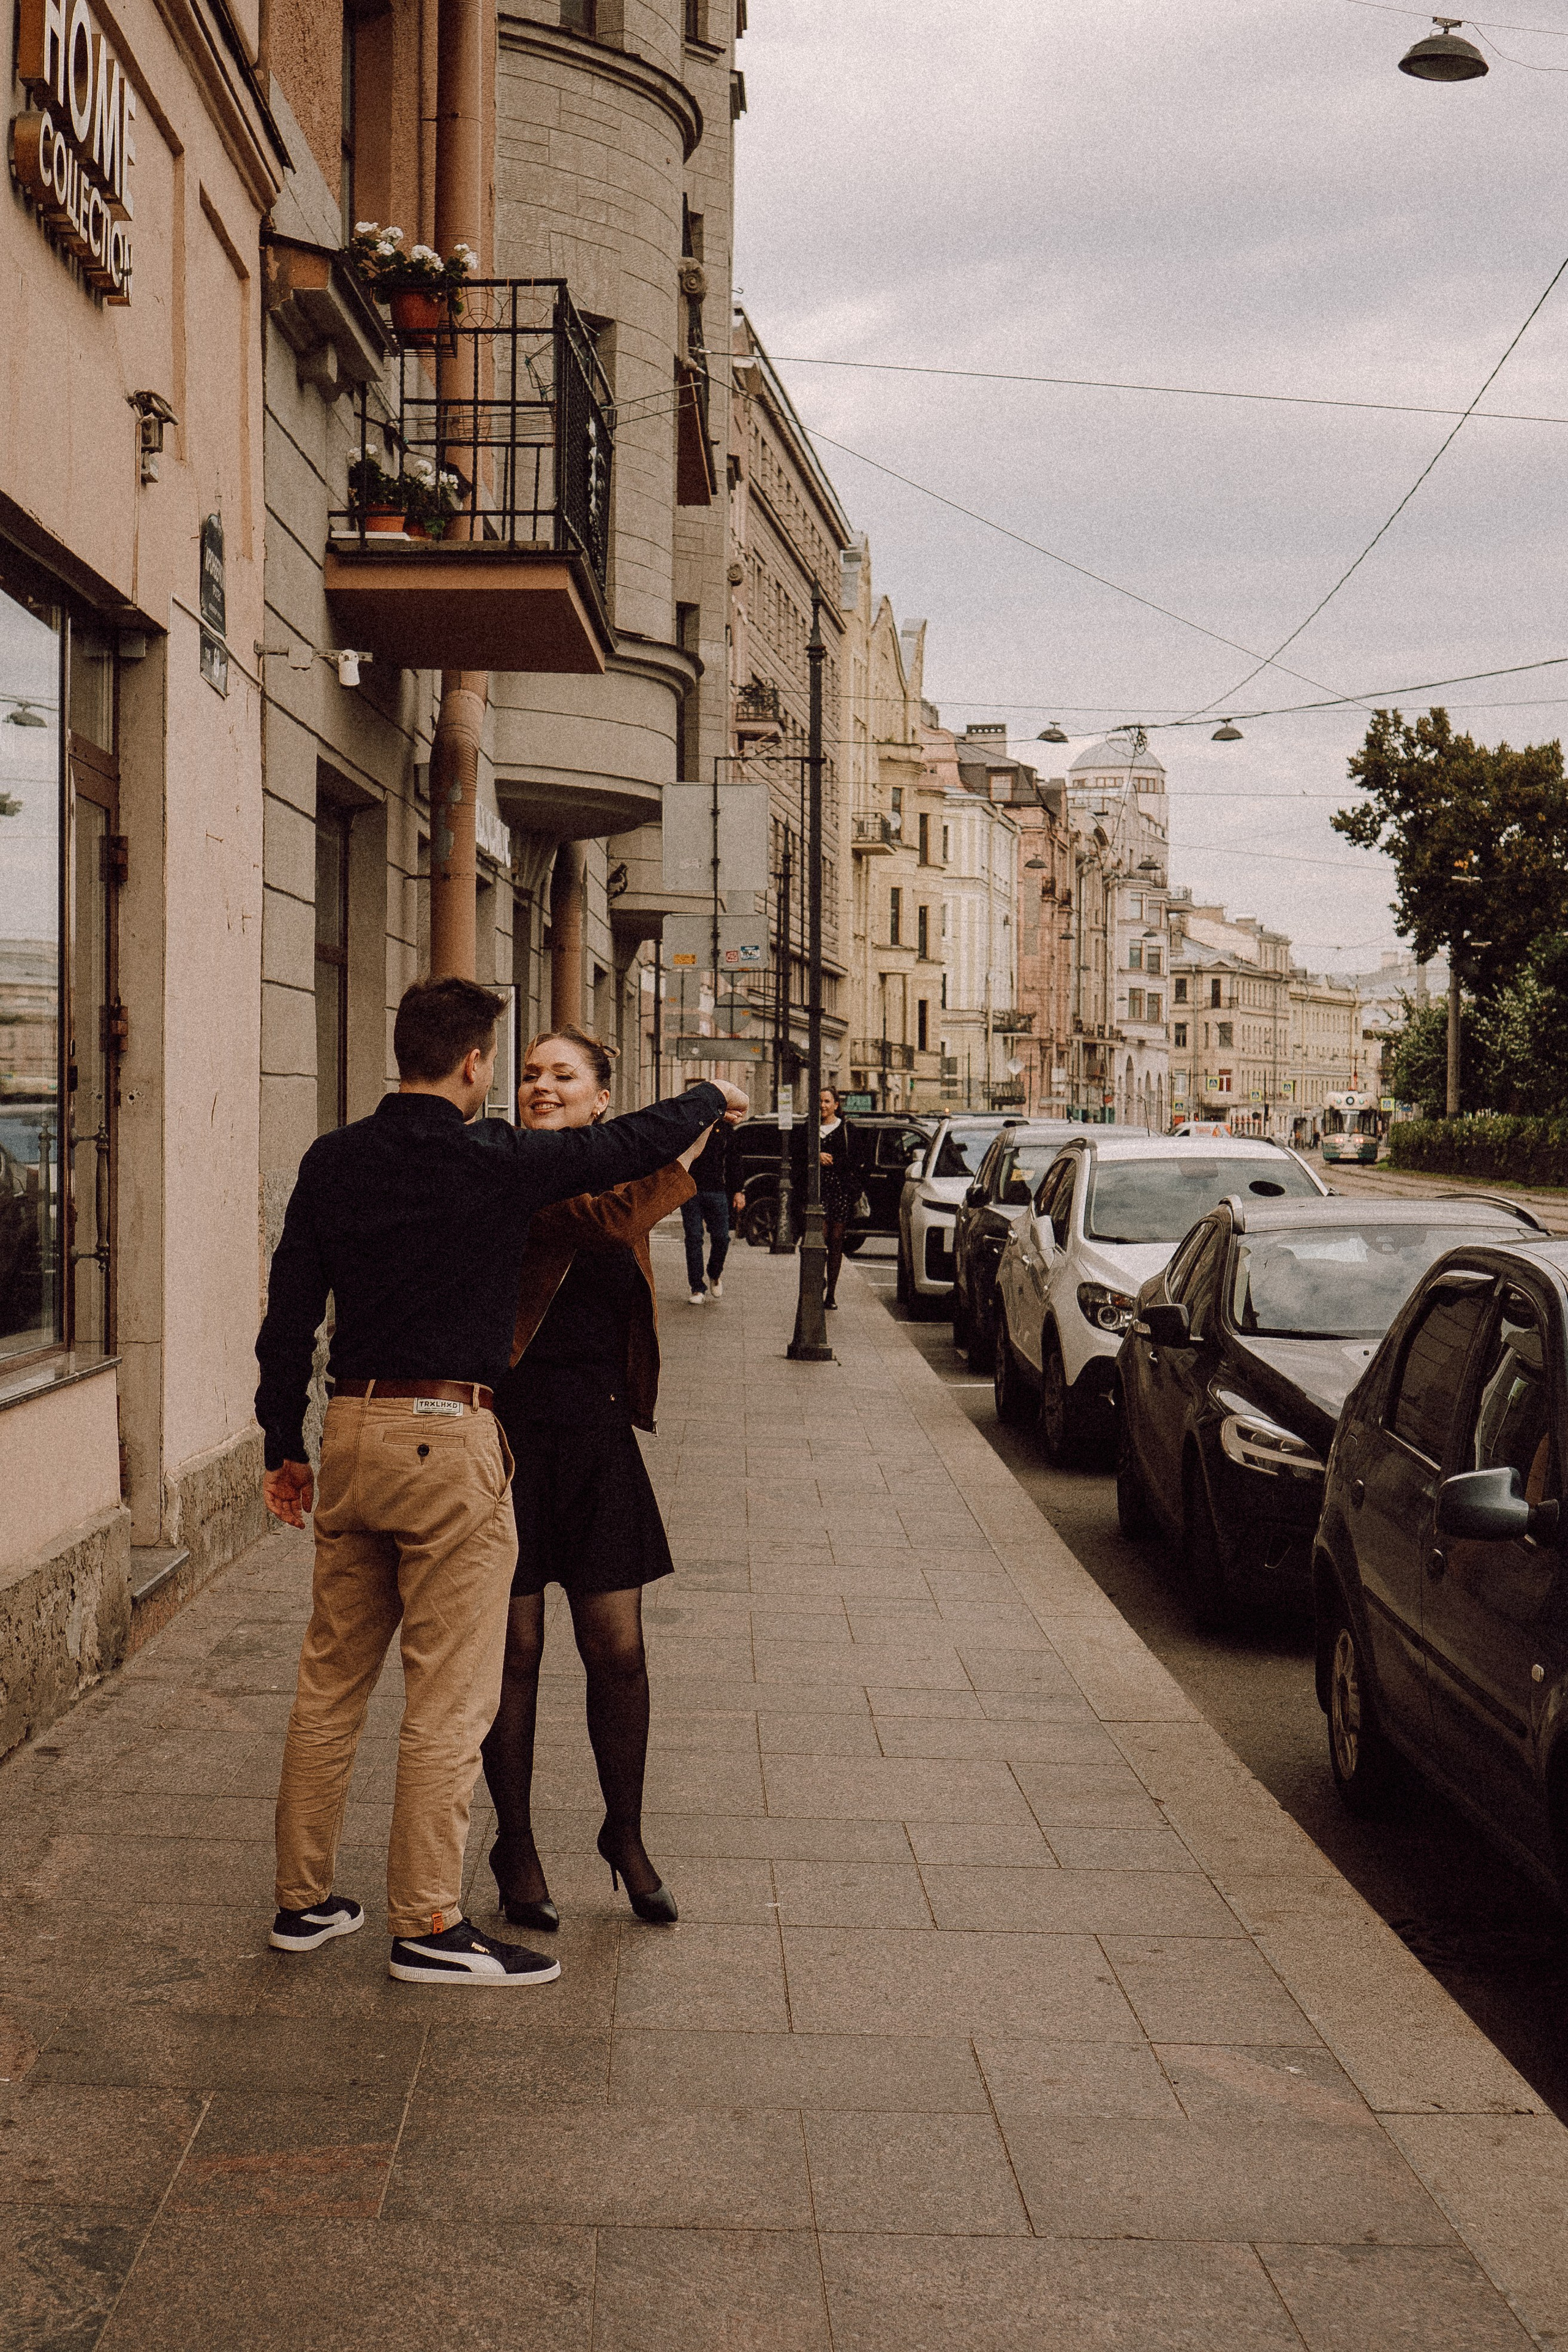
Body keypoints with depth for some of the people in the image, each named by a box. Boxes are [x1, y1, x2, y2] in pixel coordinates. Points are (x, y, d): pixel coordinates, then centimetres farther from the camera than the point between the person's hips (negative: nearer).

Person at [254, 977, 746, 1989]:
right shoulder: (496, 1162, -10)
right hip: (450, 1445, -6)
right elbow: (630, 1147, 2)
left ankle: (305, 1899, 24)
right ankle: (427, 1925, 6)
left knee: (332, 1679, 15)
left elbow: (291, 1310, 7)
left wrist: (284, 1443, 15)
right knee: (449, 1696, 1)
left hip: (352, 1430, 6)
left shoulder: (333, 1162, 4)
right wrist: (714, 1099, 21)